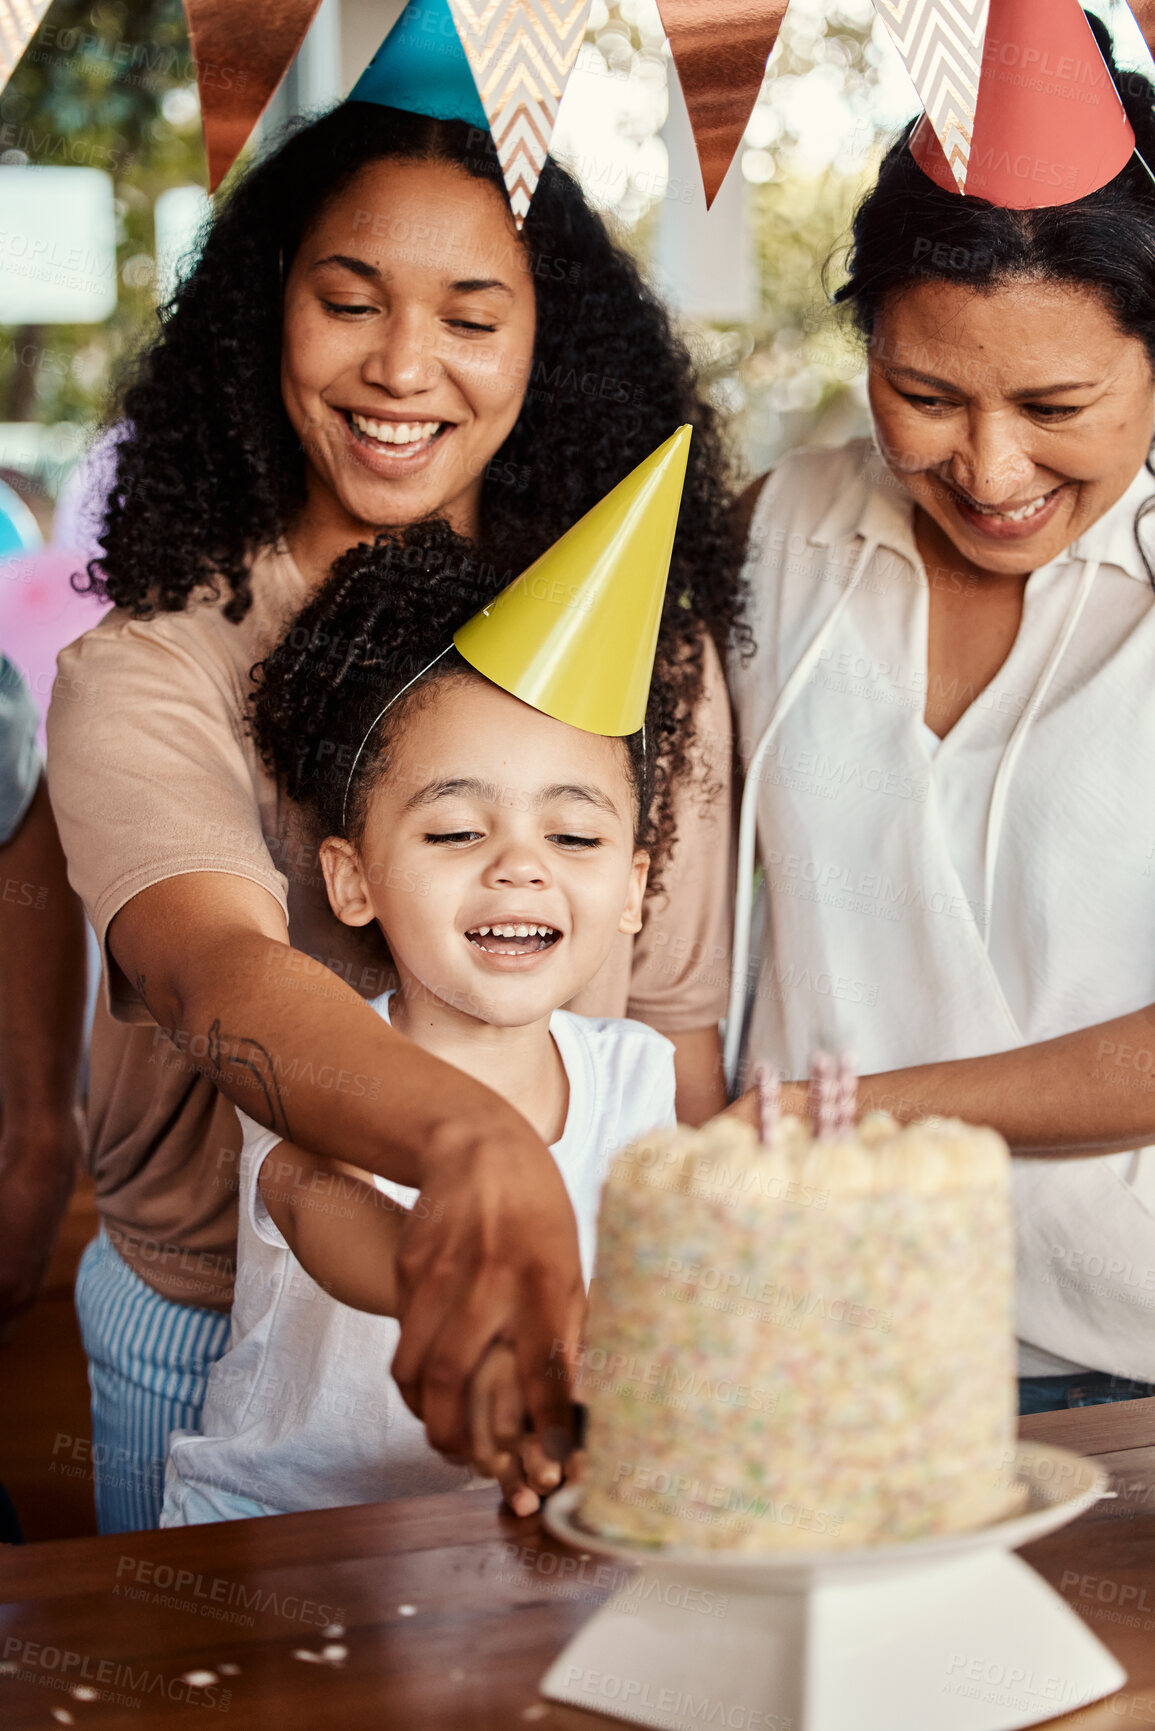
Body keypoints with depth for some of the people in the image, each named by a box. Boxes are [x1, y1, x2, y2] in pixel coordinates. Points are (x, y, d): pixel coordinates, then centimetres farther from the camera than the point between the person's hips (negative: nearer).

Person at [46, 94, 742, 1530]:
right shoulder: (148, 671, -14)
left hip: (563, 1336, 3)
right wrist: (469, 1144, -52)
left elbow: (680, 1033, 2)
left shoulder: (649, 654, -2)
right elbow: (216, 977, -32)